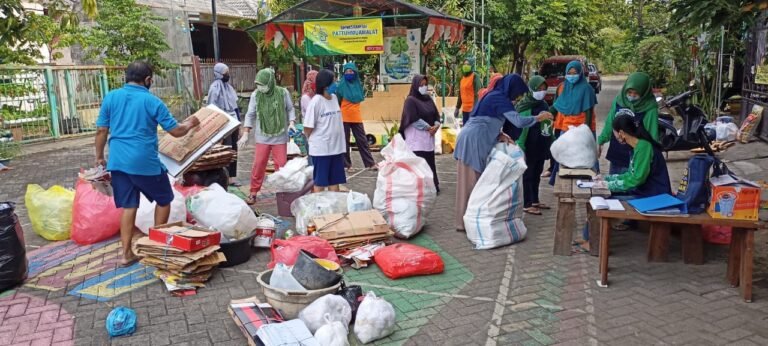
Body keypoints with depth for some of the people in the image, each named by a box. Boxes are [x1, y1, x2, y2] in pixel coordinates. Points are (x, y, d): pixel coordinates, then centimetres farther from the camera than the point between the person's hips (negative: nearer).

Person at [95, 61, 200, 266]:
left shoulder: (111, 97, 5)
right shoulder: (152, 101, -6)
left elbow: (101, 131, 7)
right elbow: (176, 131, -2)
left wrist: (99, 157, 18)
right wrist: (190, 124, 18)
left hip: (118, 161, 5)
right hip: (145, 162, -5)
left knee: (128, 206, 12)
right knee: (164, 199, 16)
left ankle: (126, 254, 14)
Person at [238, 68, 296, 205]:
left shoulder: (283, 93, -7)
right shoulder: (255, 95, -4)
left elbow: (290, 110, 6)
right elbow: (250, 115, 2)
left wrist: (291, 122, -11)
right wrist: (245, 134, -2)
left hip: (280, 136, -1)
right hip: (262, 137, 1)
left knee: (281, 165, 4)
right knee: (258, 165, 2)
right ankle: (253, 193, 16)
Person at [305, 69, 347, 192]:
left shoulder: (334, 97, 6)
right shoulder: (316, 101, -15)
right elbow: (308, 127, -13)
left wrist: (337, 141, 15)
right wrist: (315, 141, 1)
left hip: (336, 147, 7)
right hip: (321, 149, -6)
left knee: (335, 180, 14)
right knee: (320, 182, 5)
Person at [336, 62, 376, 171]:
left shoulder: (358, 84, 5)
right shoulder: (342, 85, -6)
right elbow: (337, 100, -6)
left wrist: (366, 88, 5)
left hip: (356, 117, 3)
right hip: (344, 117, -3)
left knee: (362, 140, 6)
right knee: (345, 141, 5)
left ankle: (370, 163, 9)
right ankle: (346, 164, 14)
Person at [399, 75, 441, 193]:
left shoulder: (428, 99, 13)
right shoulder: (410, 100, -8)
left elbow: (436, 114, 13)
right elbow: (414, 119, -15)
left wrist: (436, 125, -7)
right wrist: (429, 127, -12)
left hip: (429, 136, 7)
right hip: (416, 137, -7)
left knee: (430, 162, 9)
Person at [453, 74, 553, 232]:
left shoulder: (495, 96, 19)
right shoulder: (501, 98, -10)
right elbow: (518, 121, -19)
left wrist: (499, 135, 7)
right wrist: (538, 118, -3)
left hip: (472, 140, 9)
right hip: (473, 141, -9)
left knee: (472, 181, 11)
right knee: (472, 181, -4)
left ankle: (465, 220, 16)